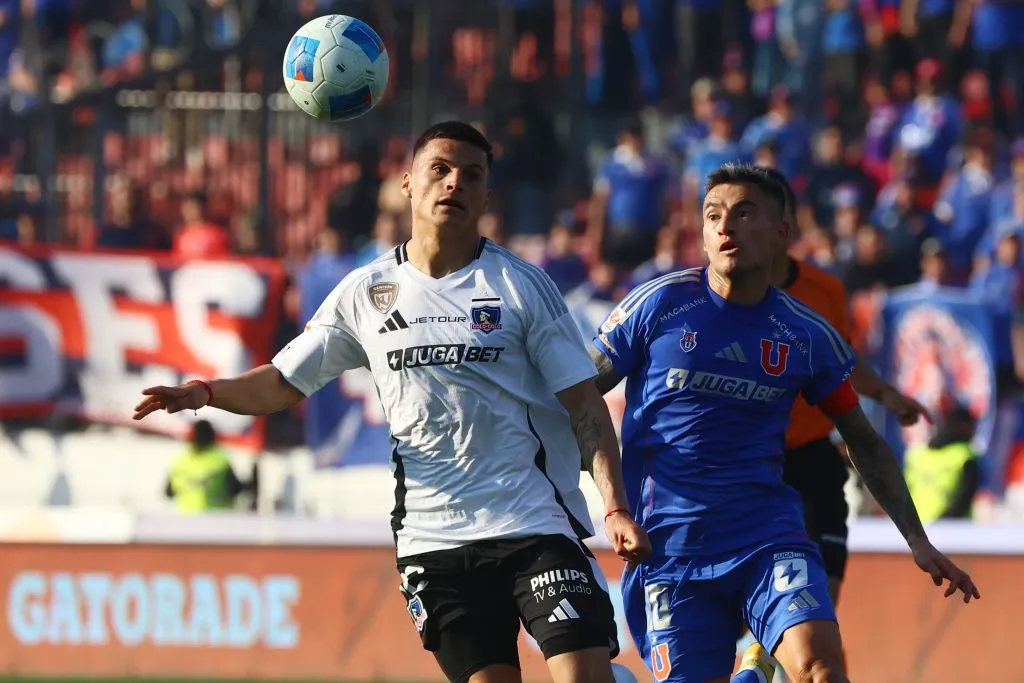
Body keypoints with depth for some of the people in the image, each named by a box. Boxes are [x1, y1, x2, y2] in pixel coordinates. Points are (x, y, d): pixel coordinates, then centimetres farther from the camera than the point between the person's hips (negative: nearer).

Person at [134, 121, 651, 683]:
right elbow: (282, 383, 14)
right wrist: (205, 393, -7)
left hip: (536, 525, -2)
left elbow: (584, 404, 1)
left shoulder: (522, 286, 2)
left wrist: (617, 507, -10)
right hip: (431, 539, 2)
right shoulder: (365, 293, 8)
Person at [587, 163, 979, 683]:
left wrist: (917, 541, 11)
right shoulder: (658, 306, -2)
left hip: (768, 536, 1)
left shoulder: (806, 334, 4)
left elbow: (863, 442, 15)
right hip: (670, 545, 0)